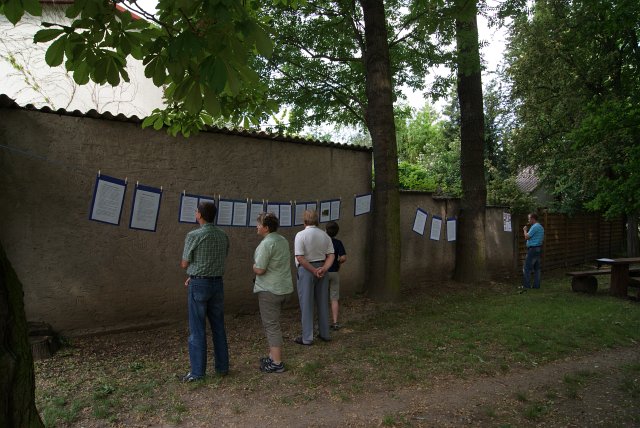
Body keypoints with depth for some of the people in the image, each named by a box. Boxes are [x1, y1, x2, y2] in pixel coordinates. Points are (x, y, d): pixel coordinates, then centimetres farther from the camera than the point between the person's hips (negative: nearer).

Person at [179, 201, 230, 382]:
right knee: (218, 327, 13)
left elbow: (184, 264, -4)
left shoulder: (193, 235, -13)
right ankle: (222, 366, 20)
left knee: (197, 330, 3)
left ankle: (198, 371, 11)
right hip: (217, 284, 6)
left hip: (199, 286, -5)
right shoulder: (223, 236, 5)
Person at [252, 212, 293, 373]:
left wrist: (254, 266, 0)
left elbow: (259, 269, -21)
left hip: (270, 290, -9)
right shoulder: (282, 240, 10)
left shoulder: (266, 243, -19)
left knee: (271, 325, -1)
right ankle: (273, 357, 29)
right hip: (284, 287, 9)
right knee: (272, 324, 20)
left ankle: (277, 363, 6)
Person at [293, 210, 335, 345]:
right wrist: (323, 269, -11)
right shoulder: (325, 235, 4)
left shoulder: (301, 235, -13)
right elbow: (331, 255, -1)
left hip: (306, 269, -5)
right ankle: (324, 334, 23)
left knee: (306, 304, 2)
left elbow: (300, 258, -20)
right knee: (323, 302, 14)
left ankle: (307, 337, 7)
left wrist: (314, 271, -15)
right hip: (321, 269, 5)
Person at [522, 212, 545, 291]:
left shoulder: (534, 227, -16)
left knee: (527, 268, -7)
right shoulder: (541, 227, 16)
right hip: (539, 249, 10)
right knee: (537, 268, 10)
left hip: (533, 249, -10)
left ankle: (526, 285, -7)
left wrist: (525, 230, -1)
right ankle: (536, 285, 12)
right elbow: (542, 239, 23)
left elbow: (526, 237, -16)